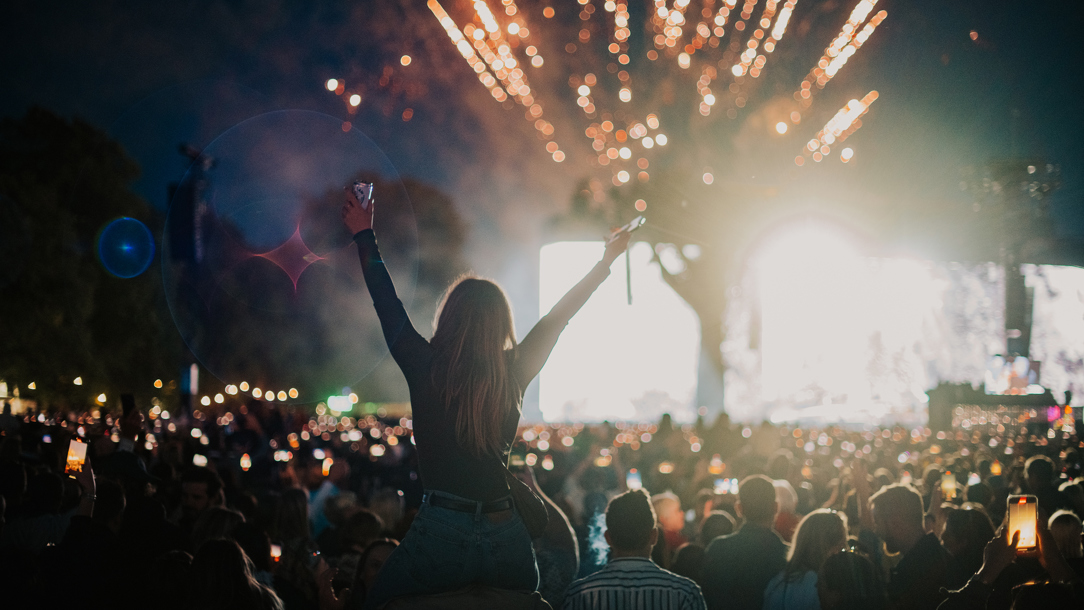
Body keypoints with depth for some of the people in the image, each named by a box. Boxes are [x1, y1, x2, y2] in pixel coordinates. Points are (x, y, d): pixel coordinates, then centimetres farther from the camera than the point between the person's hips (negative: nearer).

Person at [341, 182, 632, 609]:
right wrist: (606, 261, 30)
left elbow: (386, 303, 9)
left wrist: (364, 235, 23)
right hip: (506, 537, 4)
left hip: (440, 533, -3)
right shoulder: (515, 373, 1)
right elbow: (557, 318, 15)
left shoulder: (425, 367, -5)